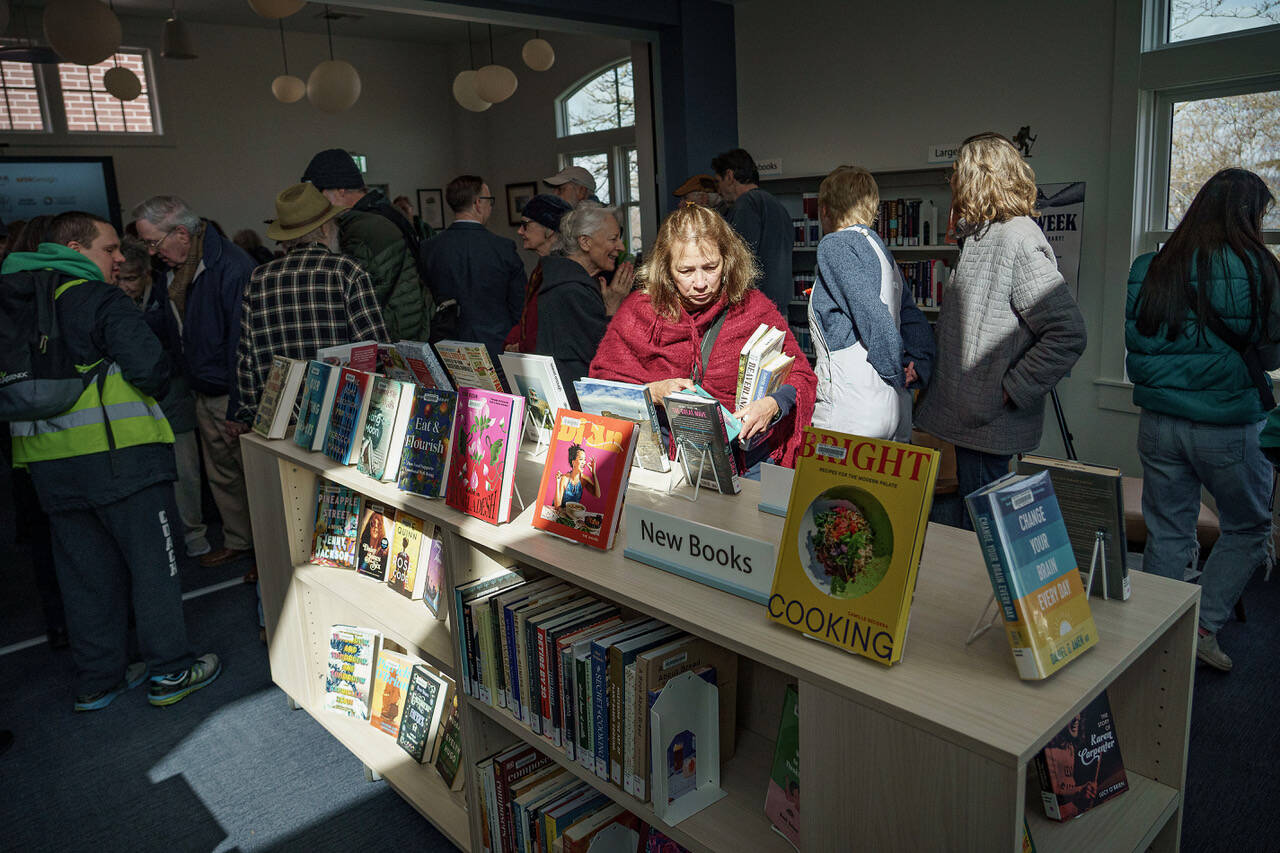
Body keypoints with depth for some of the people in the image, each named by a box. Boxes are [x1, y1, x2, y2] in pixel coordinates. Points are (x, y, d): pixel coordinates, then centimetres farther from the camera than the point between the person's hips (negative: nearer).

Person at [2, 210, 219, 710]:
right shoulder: (99, 300, -10)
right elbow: (150, 367, -19)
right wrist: (151, 389, 1)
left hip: (48, 461, 7)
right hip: (118, 453, -7)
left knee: (85, 571, 15)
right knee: (153, 562, 4)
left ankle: (97, 680, 24)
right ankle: (170, 672, 11)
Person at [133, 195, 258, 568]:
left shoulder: (231, 267, -20)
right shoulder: (176, 270, 8)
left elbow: (243, 342, -23)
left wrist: (240, 408, -22)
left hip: (236, 397, -9)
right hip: (204, 394, 9)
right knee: (221, 473, 18)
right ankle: (238, 541, 33)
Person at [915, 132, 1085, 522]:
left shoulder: (1018, 241, -16)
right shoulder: (982, 236, 14)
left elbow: (1069, 334, -22)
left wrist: (1013, 390, -18)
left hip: (989, 424, -9)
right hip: (970, 414, 9)